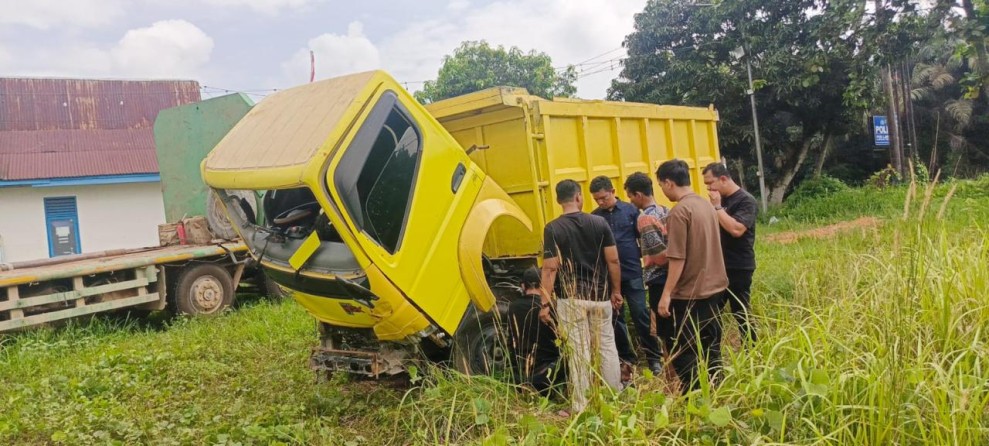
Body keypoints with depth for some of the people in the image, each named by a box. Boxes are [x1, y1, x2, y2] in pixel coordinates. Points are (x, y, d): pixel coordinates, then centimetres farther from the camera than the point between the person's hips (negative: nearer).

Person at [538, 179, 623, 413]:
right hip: (600, 296, 3)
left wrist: (545, 303, -7)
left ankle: (581, 406, 8)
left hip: (570, 299, -3)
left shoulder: (553, 229, -9)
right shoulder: (599, 222, -1)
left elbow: (550, 268, -12)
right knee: (607, 347, 16)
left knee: (578, 351, 3)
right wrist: (616, 291, 11)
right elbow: (613, 260, -1)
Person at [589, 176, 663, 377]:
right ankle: (626, 358, 24)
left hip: (632, 272, -2)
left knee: (641, 315, 2)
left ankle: (654, 358, 15)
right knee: (615, 318, 9)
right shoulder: (594, 217, 1)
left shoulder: (630, 210, -2)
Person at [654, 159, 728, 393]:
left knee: (679, 349, 3)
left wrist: (666, 294, -15)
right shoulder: (706, 204, 7)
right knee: (711, 347, 15)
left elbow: (678, 258, -19)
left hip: (689, 293, -8)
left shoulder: (679, 211, -17)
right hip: (713, 287, 8)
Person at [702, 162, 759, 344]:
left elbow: (736, 229, -28)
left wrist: (718, 207, -21)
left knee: (742, 314, 1)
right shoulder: (720, 200, 11)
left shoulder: (746, 201, -13)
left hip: (738, 269, -8)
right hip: (719, 267, 8)